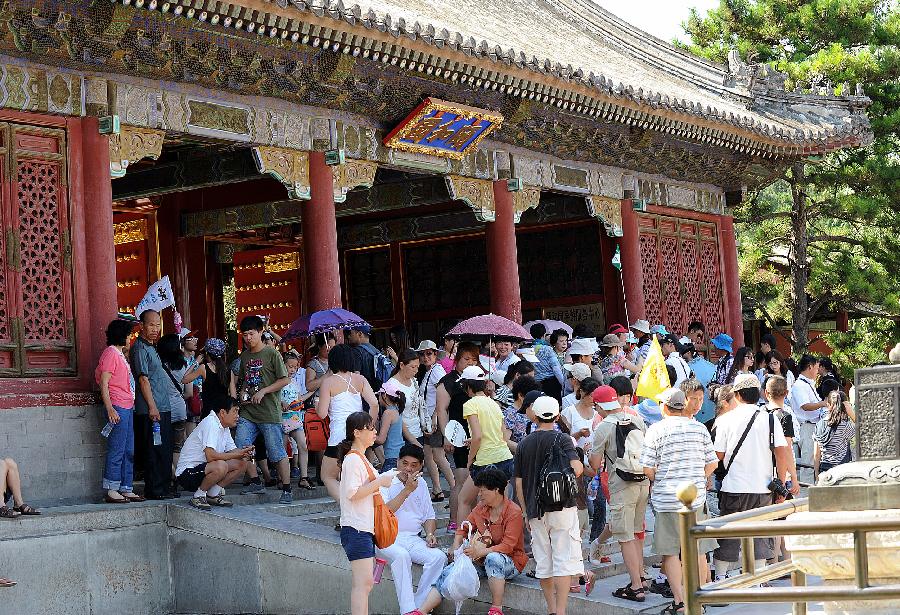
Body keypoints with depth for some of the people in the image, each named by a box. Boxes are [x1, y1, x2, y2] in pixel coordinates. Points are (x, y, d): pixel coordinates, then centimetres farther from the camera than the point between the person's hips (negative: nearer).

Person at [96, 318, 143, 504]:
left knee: (129, 452, 10)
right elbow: (104, 384, -14)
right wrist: (110, 409, -20)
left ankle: (126, 489, 14)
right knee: (116, 451, -8)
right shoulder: (110, 353, -8)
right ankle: (111, 490, -5)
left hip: (128, 408, 10)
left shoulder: (120, 354, 21)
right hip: (118, 408, -10)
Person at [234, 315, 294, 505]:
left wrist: (263, 391, -14)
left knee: (277, 453, -5)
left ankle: (287, 491, 3)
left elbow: (285, 379, -8)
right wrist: (242, 392, 6)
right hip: (248, 412, 7)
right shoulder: (245, 356, 14)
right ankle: (256, 483, 12)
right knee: (240, 448, -1)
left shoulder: (272, 353, -5)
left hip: (269, 412, -6)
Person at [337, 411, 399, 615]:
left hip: (365, 528, 10)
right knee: (363, 582, -15)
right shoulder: (352, 459, -13)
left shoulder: (361, 458, 18)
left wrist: (383, 480, 16)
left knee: (365, 583, 10)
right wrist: (379, 482, -18)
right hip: (356, 529, -10)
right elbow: (352, 493, -21)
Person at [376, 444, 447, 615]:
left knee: (439, 557, -22)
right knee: (401, 556, -36)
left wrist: (430, 534, 1)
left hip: (412, 539, 5)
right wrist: (407, 490, -19)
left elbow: (429, 516, 22)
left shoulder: (421, 483, 16)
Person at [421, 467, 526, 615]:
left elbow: (508, 546, -21)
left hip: (510, 561, -6)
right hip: (482, 560, 6)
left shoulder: (513, 512, -13)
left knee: (492, 558, -41)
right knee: (447, 573, -13)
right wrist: (456, 546, -5)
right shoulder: (481, 508, 8)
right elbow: (464, 528, 16)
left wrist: (481, 552, -32)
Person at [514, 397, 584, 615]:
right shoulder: (561, 439, -5)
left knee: (543, 562, 11)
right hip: (561, 507, -4)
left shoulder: (524, 444, 8)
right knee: (564, 560, -3)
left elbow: (519, 484, 10)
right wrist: (580, 464, 5)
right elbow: (576, 469, -19)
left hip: (535, 511, 4)